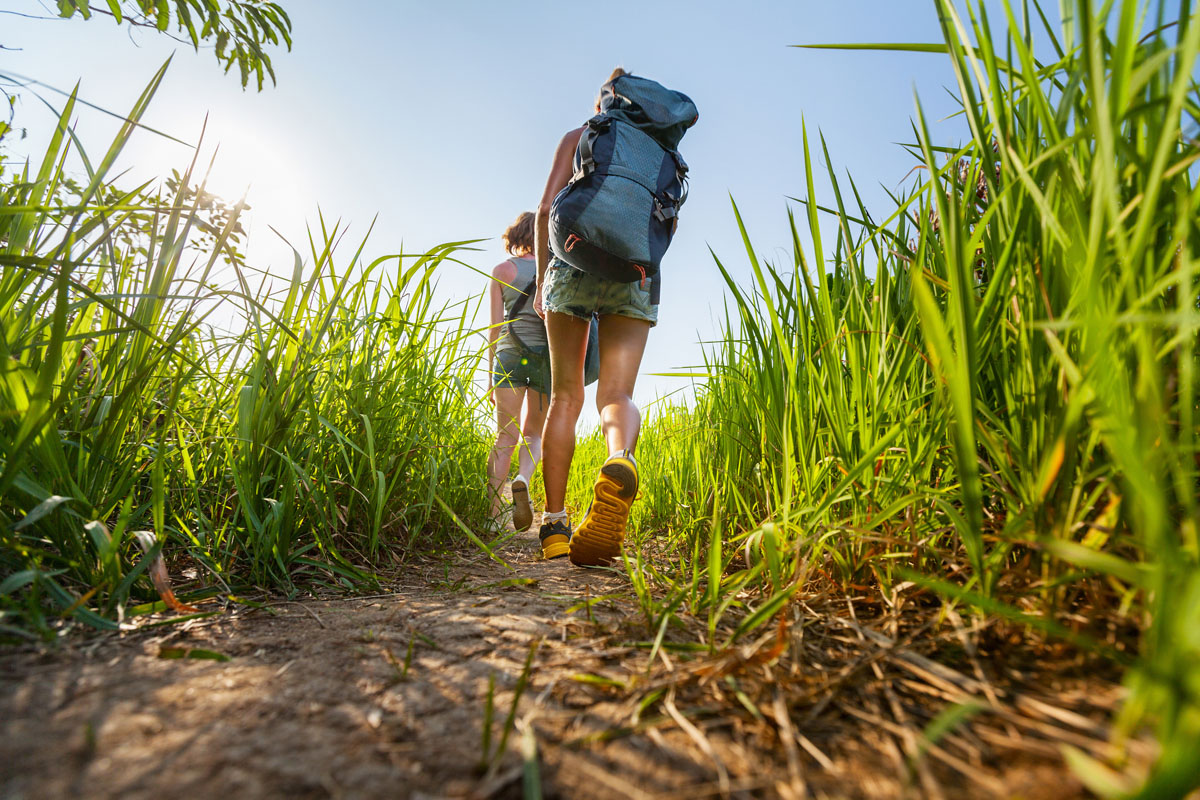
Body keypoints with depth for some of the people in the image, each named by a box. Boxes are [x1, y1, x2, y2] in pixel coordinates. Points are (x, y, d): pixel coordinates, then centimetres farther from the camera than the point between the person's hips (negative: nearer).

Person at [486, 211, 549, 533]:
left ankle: (492, 508, -11)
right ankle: (523, 480, -16)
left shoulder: (502, 270, 8)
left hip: (510, 352, 0)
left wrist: (491, 374, 6)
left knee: (505, 437, 3)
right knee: (533, 432, 13)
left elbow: (495, 326, 3)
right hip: (547, 353, 0)